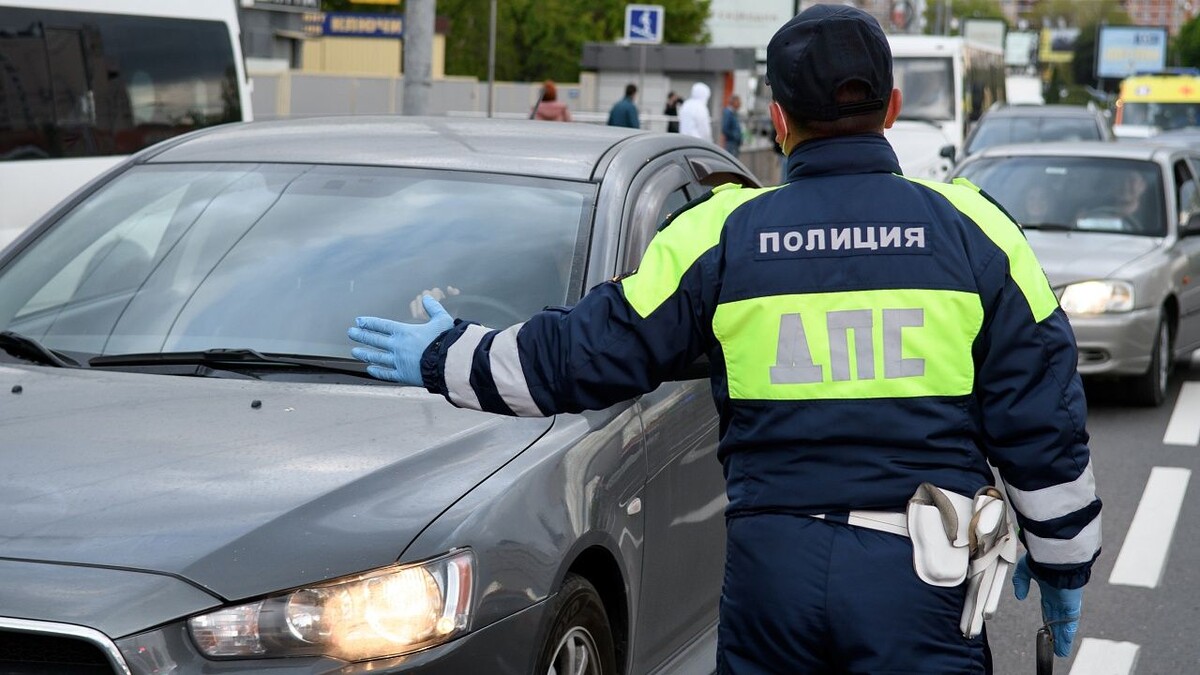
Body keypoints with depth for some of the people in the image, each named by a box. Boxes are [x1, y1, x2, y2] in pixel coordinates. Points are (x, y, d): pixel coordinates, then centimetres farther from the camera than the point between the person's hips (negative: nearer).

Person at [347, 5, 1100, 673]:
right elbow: (1042, 420, 3)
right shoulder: (974, 229, 1)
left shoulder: (720, 236, 1)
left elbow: (586, 354, 5)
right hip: (917, 580, -1)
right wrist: (1064, 561, 16)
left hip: (770, 569, 1)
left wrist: (445, 360, 20)